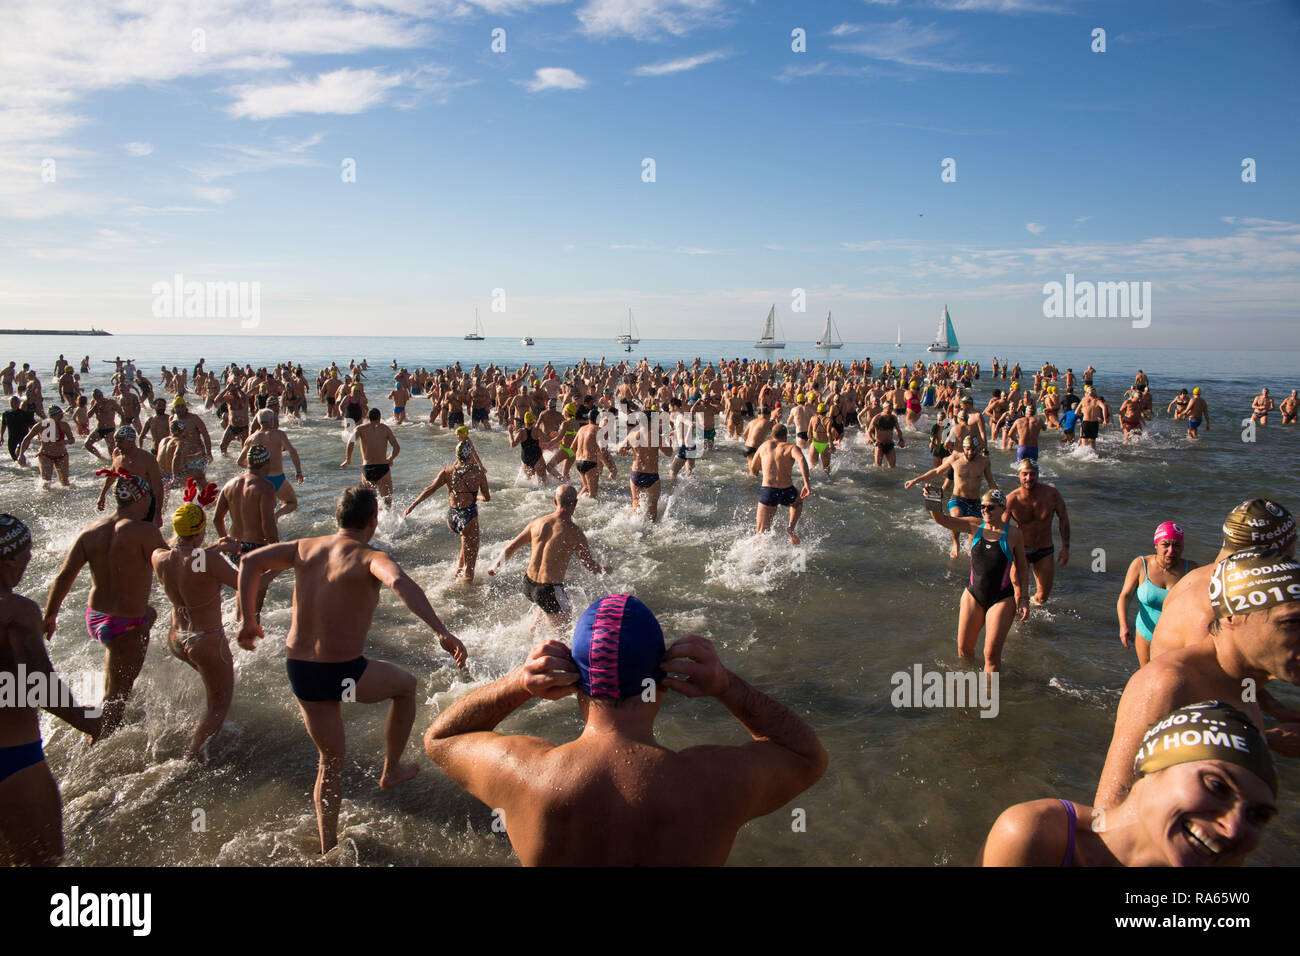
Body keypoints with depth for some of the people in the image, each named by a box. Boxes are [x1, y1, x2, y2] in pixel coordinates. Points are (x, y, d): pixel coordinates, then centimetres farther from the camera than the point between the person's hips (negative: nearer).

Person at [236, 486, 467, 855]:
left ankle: (328, 846, 33)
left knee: (330, 760, 25)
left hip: (298, 671, 6)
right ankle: (391, 770, 34)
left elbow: (249, 562, 9)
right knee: (406, 685, 25)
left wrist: (248, 621, 13)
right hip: (342, 675, -6)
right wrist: (442, 632, -42)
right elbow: (399, 582, -37)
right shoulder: (368, 558, -16)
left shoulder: (306, 548, 5)